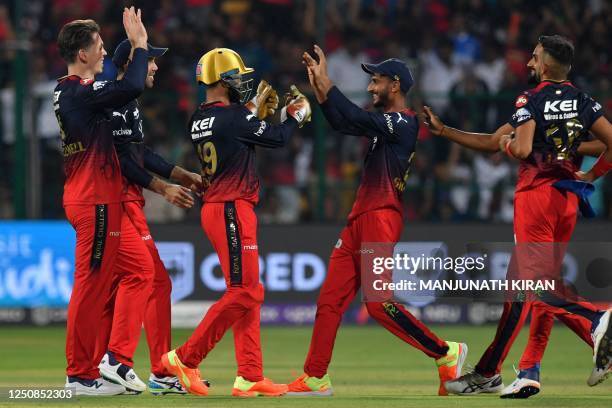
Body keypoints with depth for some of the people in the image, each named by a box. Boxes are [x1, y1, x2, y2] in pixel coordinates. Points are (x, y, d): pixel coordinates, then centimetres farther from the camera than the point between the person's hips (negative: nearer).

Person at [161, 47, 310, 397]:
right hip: (232, 210, -10)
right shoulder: (233, 117, -14)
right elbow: (278, 138, -4)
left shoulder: (199, 121, 10)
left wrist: (256, 107, 28)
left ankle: (250, 376, 8)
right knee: (243, 292, -8)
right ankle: (185, 359, -8)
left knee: (249, 293, 11)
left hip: (215, 208, 10)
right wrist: (298, 115, 13)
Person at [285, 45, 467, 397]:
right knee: (330, 300, 7)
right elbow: (346, 125, 21)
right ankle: (316, 378, 10)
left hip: (381, 219, -10)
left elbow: (359, 120, -22)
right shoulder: (387, 122, 19)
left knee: (379, 302, -14)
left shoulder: (404, 123, -10)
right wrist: (321, 90, 10)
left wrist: (327, 86, -17)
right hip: (359, 220, 10)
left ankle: (446, 353, -5)